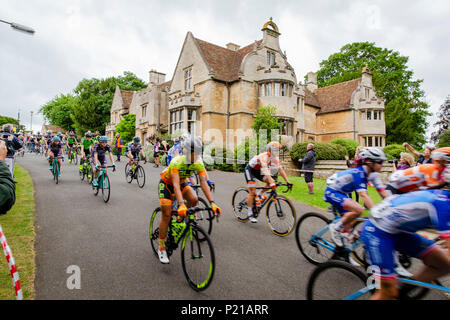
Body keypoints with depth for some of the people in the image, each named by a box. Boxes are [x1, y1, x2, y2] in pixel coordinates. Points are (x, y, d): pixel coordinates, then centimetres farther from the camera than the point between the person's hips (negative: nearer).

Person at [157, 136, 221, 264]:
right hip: (166, 183, -4)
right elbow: (175, 185, -43)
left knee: (194, 199, -25)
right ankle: (161, 249, 8)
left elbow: (203, 183, -25)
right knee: (167, 215, -8)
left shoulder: (199, 164, -22)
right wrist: (181, 204, -56)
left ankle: (182, 217, 6)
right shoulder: (176, 162, -36)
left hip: (182, 182, 4)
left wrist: (212, 203, -36)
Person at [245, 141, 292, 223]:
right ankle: (250, 214, -4)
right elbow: (265, 171, -44)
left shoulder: (275, 158, -9)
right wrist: (272, 183, -54)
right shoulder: (264, 156, -32)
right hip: (250, 170, -8)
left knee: (271, 181, -11)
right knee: (252, 191, -15)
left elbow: (280, 169, -12)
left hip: (258, 171, 8)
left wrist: (287, 181, -20)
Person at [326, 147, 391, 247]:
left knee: (349, 224, 8)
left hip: (342, 193, 9)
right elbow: (363, 195, -40)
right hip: (332, 192, -9)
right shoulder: (358, 173, -30)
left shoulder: (373, 174, -5)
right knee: (358, 210, -27)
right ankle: (336, 228, -10)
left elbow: (383, 192, -6)